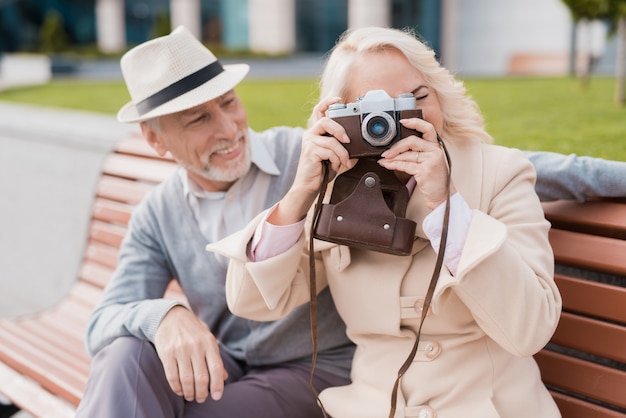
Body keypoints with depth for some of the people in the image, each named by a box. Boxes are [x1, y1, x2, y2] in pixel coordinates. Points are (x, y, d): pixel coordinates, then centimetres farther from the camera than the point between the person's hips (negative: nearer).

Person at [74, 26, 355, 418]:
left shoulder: (303, 155, -12)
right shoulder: (157, 216, 1)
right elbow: (103, 326, -6)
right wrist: (165, 316, -30)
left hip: (316, 370, -3)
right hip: (218, 371, 3)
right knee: (126, 358, -28)